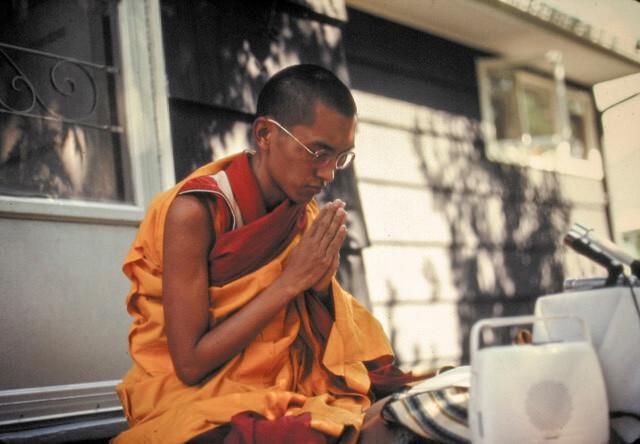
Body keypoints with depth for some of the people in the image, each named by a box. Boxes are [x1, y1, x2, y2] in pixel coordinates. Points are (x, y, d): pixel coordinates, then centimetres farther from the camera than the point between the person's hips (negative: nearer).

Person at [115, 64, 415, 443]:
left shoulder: (306, 215, 1)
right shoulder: (194, 212, -17)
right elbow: (190, 364, -18)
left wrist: (321, 285, -13)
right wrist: (291, 281, -20)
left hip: (282, 395, 6)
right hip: (197, 401, -5)